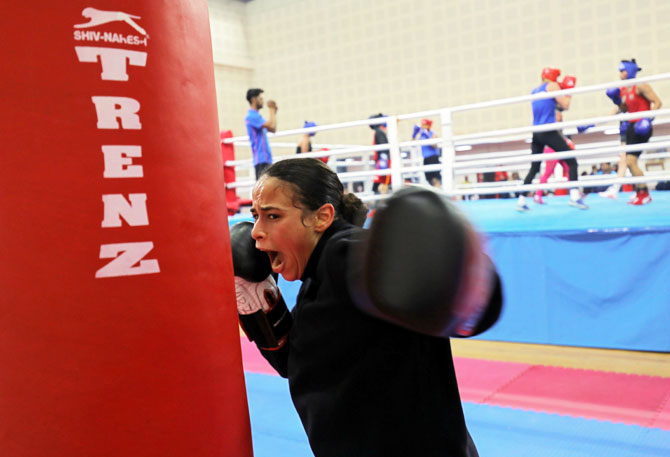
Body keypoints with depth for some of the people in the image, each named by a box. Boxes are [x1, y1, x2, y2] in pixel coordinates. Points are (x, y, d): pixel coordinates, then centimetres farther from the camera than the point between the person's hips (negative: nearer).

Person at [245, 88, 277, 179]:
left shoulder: (256, 115, 19)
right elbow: (271, 126, -21)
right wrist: (271, 110, -8)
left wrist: (274, 112, 15)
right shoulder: (252, 116, -12)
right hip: (261, 158, -10)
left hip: (266, 157, 10)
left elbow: (273, 129, 22)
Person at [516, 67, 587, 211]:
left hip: (536, 133, 7)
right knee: (571, 161, -3)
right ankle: (574, 196, -18)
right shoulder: (552, 86, 1)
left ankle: (521, 201, 10)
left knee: (534, 168, 14)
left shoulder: (534, 91, 21)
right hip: (548, 131, -7)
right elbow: (565, 105, -5)